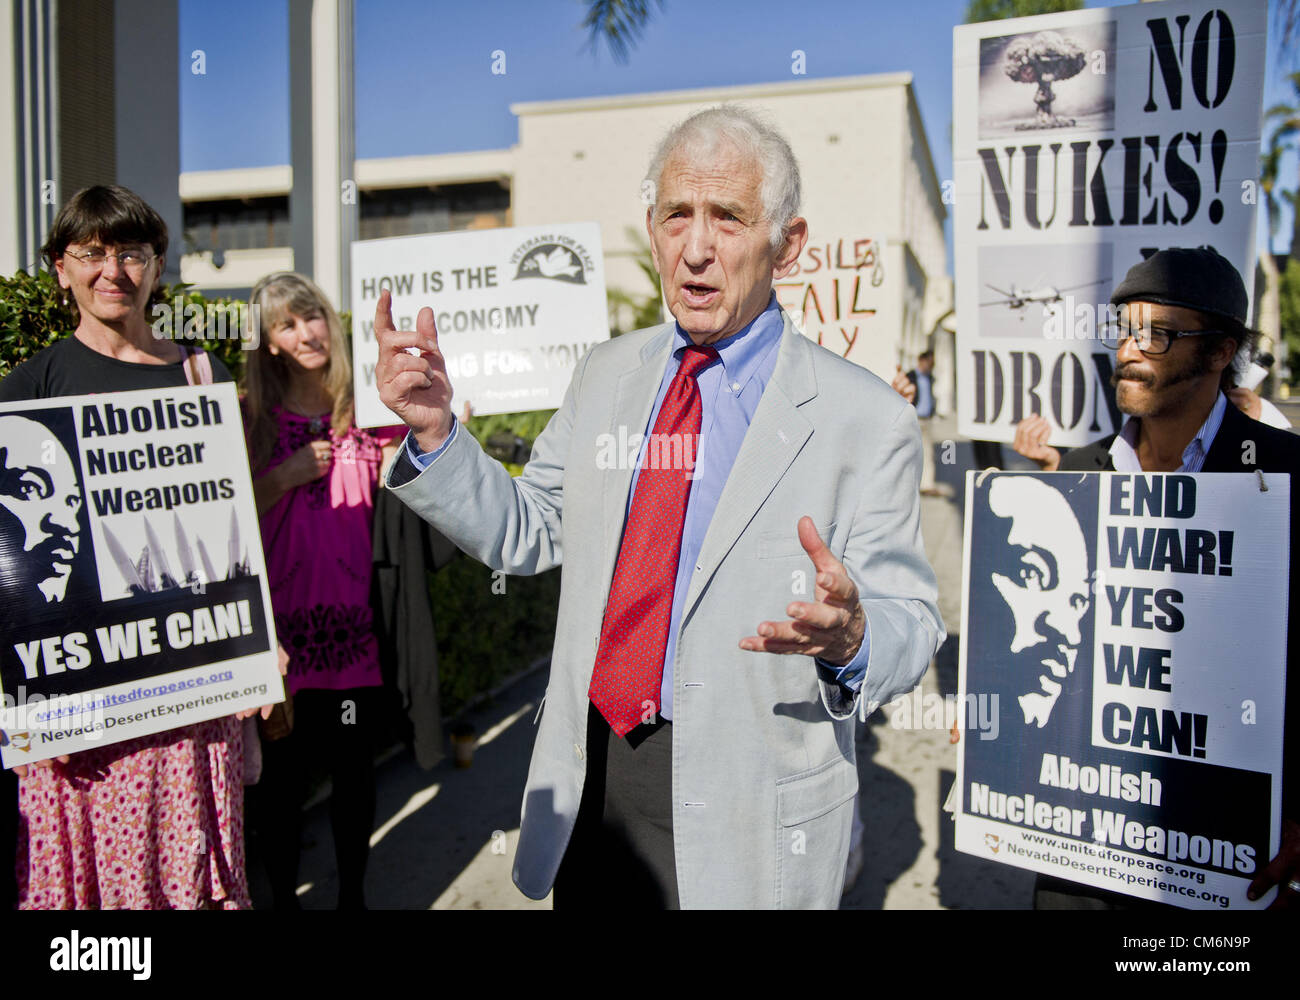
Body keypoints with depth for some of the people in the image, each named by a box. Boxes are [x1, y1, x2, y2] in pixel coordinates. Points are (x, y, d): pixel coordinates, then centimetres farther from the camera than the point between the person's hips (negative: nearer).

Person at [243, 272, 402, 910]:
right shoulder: (251, 418, 4)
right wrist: (286, 477, -12)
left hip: (354, 619, 1)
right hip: (280, 623, 0)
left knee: (354, 765, 11)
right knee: (282, 768, 10)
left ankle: (352, 893, 30)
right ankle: (283, 896, 30)